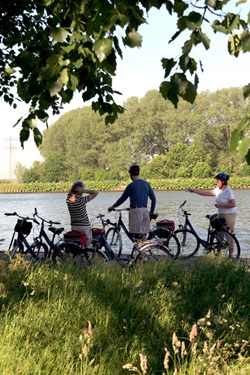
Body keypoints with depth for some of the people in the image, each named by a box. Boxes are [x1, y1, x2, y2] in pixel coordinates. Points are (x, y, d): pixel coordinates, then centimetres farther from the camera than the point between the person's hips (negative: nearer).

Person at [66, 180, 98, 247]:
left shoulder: (68, 200, -6)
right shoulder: (82, 200, -21)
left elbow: (70, 193, 19)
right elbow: (96, 192, -13)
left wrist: (73, 188, -2)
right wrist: (83, 190, -21)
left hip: (74, 227, 5)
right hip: (84, 227, -5)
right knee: (88, 245, 6)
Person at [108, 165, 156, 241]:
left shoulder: (131, 186, -8)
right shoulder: (146, 184, 9)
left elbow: (122, 198, -1)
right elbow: (153, 198, 10)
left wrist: (113, 206, 13)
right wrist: (151, 212, 17)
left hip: (135, 210, -6)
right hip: (145, 210, 6)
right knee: (143, 234, 10)